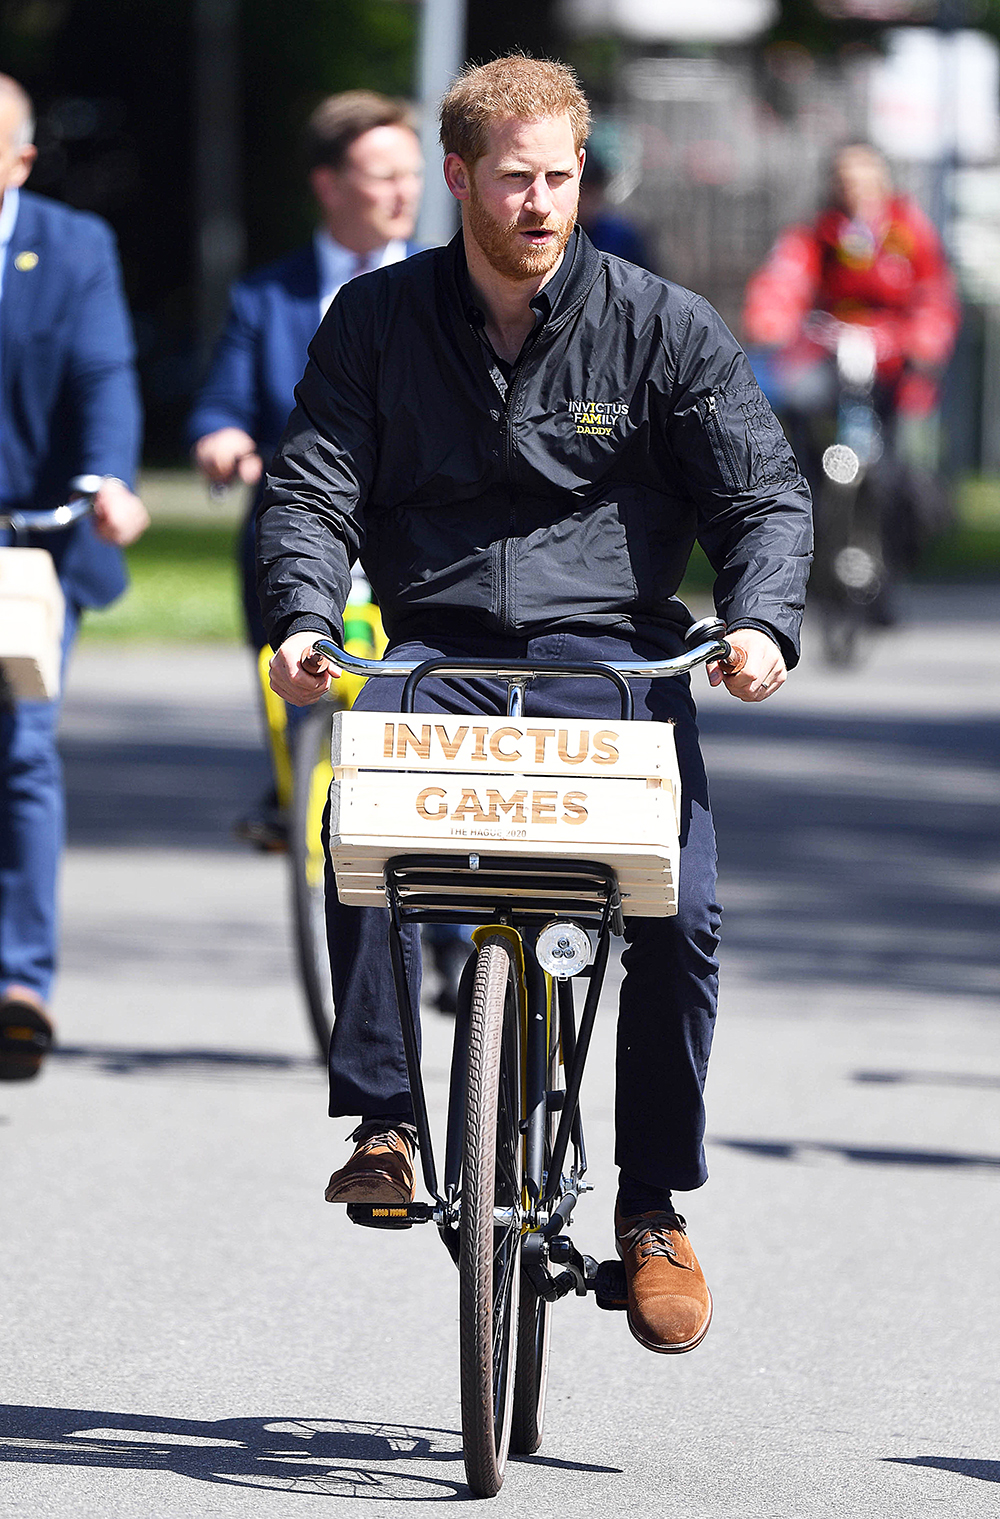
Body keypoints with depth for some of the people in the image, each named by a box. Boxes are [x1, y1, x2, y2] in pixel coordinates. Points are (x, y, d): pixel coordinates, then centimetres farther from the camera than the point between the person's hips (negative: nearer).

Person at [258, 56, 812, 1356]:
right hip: (441, 655, 1)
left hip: (615, 654, -1)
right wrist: (303, 618, -18)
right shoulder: (379, 321, 5)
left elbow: (764, 494, 2)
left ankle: (655, 1207, -4)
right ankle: (383, 1128, -25)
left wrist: (761, 620, -18)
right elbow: (314, 484, 3)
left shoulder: (663, 327, 1)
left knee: (680, 912, -21)